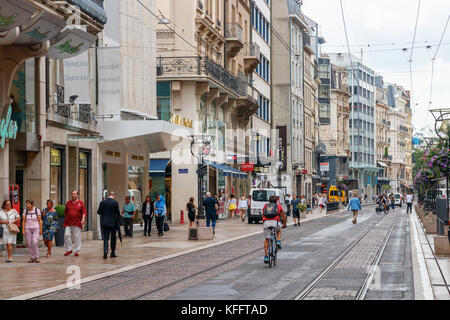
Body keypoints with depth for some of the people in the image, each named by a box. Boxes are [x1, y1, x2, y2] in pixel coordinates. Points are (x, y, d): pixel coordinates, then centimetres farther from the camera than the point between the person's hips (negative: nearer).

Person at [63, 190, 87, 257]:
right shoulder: (68, 202, 13)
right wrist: (65, 220, 17)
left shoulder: (80, 203, 4)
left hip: (77, 223, -3)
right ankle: (69, 249, 6)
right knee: (67, 235, -7)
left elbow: (84, 211, -4)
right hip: (68, 223, 3)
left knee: (77, 236, -1)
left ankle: (76, 251, 5)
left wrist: (83, 219, -19)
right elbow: (65, 212, 22)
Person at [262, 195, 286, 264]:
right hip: (275, 222, -1)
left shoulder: (265, 206, 27)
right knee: (279, 230, 35)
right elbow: (283, 217, 32)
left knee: (266, 239, 14)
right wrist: (284, 224, 49)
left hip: (266, 223, 1)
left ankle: (266, 256, 7)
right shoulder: (278, 206, 22)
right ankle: (278, 241, 11)